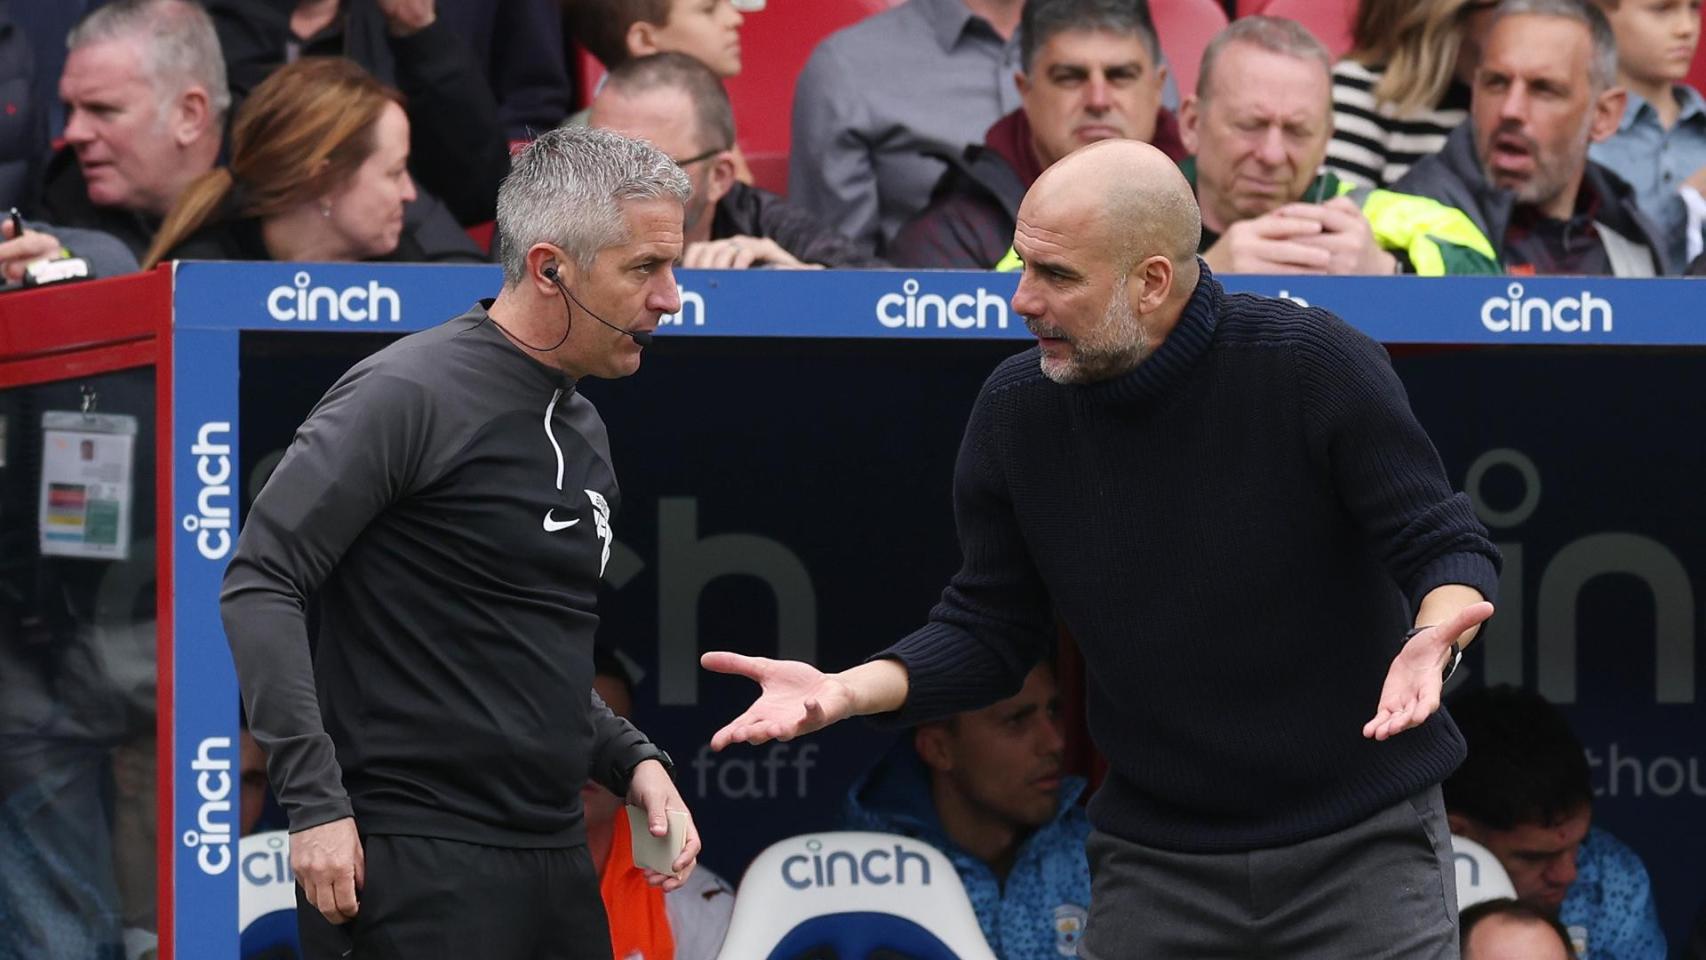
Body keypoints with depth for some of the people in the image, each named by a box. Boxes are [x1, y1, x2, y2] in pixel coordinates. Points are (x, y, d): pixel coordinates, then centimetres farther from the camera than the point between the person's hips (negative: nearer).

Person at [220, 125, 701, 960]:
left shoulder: (583, 430, 17)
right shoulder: (410, 396, -10)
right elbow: (259, 585, -14)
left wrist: (629, 761, 9)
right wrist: (315, 803, -20)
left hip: (553, 861, 8)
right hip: (416, 864, -8)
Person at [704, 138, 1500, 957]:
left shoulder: (1314, 362, -16)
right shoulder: (1016, 411, -4)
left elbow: (1445, 543, -13)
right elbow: (990, 634, 4)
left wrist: (1432, 640, -36)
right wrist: (849, 690, -13)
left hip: (1362, 852, -3)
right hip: (1154, 865, 3)